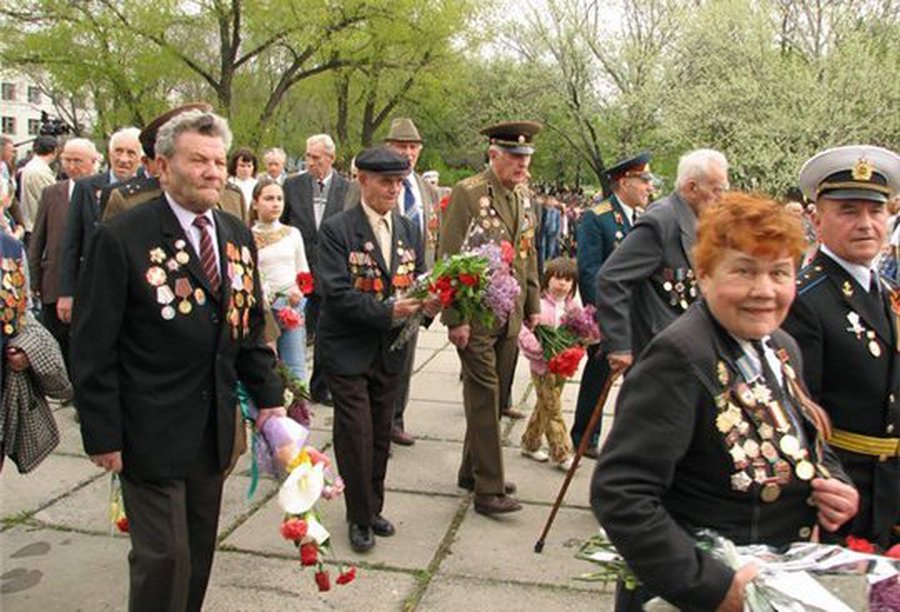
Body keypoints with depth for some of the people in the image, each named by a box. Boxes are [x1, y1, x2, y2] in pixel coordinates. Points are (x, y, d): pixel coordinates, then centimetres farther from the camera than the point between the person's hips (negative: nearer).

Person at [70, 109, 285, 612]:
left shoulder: (238, 237, 7)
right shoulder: (122, 238, -12)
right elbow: (93, 348, -11)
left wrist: (269, 398, 6)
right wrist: (103, 435, -11)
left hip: (214, 432, 6)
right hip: (150, 434, -6)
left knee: (199, 555, 17)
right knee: (163, 557, 2)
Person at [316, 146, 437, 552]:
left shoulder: (408, 231, 8)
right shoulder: (336, 229, -11)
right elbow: (336, 293, -19)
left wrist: (430, 303, -15)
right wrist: (387, 311, -27)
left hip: (391, 351, 6)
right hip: (348, 349, -5)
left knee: (381, 434, 15)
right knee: (356, 435, 1)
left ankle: (374, 508, 33)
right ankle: (359, 517, 20)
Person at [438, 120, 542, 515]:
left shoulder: (524, 196, 12)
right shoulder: (468, 193, -11)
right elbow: (450, 259, -13)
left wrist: (533, 304, 15)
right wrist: (455, 318, -16)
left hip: (511, 315, 7)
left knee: (497, 397, 13)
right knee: (484, 398, -2)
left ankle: (472, 470, 29)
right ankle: (488, 488, 7)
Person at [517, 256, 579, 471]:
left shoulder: (572, 305, 5)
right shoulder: (540, 305, -17)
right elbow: (525, 334, -22)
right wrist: (545, 352, -27)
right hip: (543, 366, -7)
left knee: (544, 406, 18)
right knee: (552, 409, -1)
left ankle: (530, 443, 33)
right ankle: (561, 454, 9)